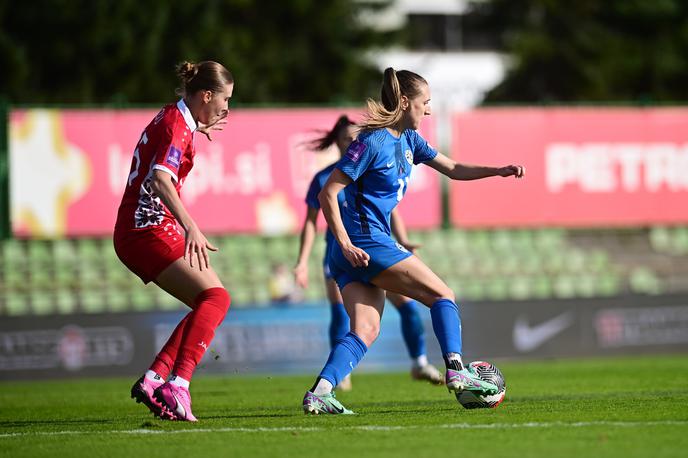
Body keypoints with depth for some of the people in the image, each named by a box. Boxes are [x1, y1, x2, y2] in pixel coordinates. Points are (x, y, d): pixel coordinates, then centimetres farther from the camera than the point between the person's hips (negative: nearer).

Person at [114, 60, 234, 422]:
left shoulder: (173, 117, 16)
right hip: (148, 229, -10)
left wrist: (200, 129, 36)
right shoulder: (177, 125, -13)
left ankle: (152, 380, 4)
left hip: (134, 233, 10)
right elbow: (160, 179, -30)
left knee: (208, 304, 10)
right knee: (215, 297, -21)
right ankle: (177, 385, -31)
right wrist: (190, 227, -41)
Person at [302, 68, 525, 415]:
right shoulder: (372, 142, -13)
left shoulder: (408, 140, 15)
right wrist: (345, 244, -22)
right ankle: (455, 370, -8)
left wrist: (497, 171, 10)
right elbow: (327, 193, -15)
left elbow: (453, 169, 24)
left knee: (366, 331, -3)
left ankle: (319, 393, -16)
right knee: (442, 295, -2)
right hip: (364, 242, -9)